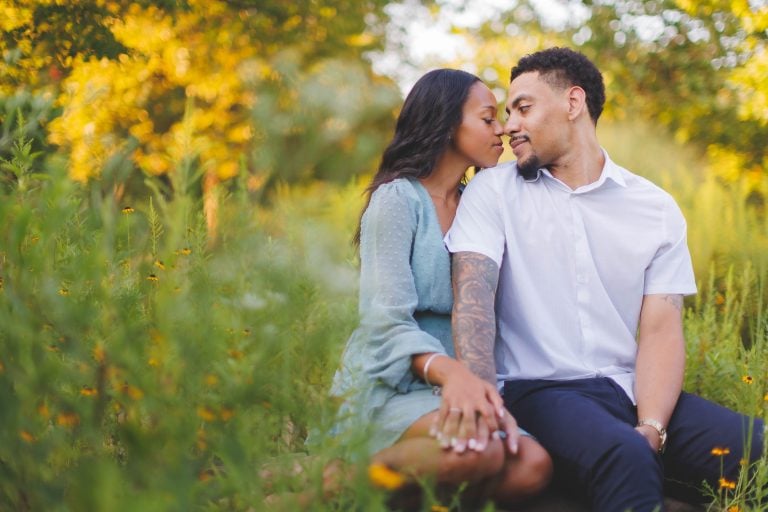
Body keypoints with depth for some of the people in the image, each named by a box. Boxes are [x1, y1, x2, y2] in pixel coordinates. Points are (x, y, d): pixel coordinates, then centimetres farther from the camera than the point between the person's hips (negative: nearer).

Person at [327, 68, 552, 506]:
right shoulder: (399, 198, -5)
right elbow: (387, 321, -16)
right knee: (477, 450, -36)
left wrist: (481, 388, -13)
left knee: (532, 466, -25)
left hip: (450, 388, 6)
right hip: (387, 387, -6)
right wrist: (448, 371, -36)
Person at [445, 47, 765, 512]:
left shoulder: (656, 208, 9)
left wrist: (650, 430, -17)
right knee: (625, 456, -35)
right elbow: (474, 295, -9)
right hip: (538, 388, -3)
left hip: (628, 389, 3)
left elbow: (662, 331, 1)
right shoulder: (494, 191, 5)